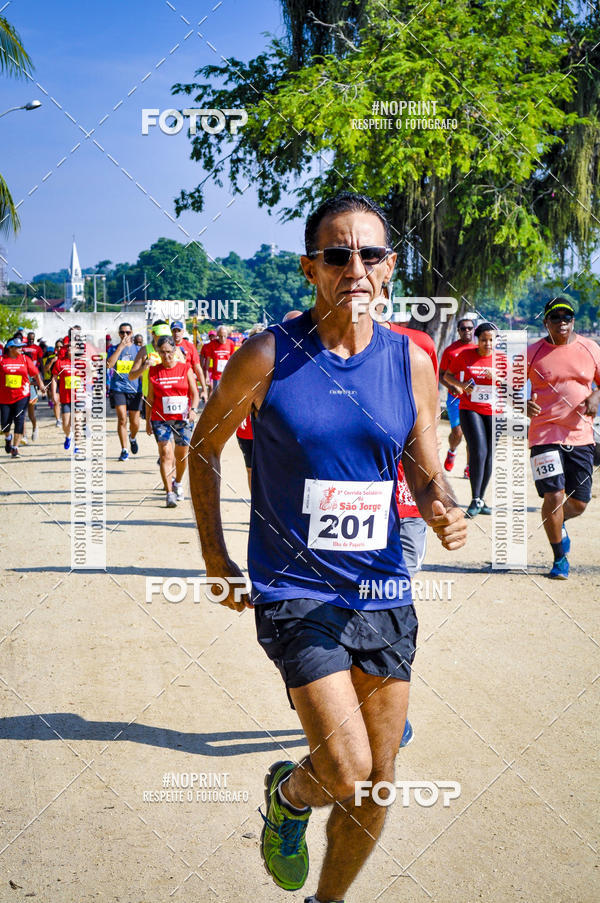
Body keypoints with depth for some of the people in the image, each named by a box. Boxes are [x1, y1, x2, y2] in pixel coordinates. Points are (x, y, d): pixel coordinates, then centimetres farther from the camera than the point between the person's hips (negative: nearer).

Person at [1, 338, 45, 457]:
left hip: (21, 396, 0)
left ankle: (15, 448, -6)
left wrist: (41, 386, -2)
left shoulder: (25, 359, 3)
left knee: (19, 421, -12)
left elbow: (35, 373, 10)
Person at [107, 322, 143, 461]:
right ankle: (124, 450, -5)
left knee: (135, 422, 3)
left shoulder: (138, 349, 11)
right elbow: (109, 364, -12)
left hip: (135, 389, 2)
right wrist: (121, 347, -13)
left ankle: (132, 438, 36)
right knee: (122, 418, -13)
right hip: (118, 388, -1)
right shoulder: (113, 349, 7)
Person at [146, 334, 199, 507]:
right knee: (165, 454, -12)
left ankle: (178, 483, 39)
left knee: (182, 455, 11)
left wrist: (193, 409, -18)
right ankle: (170, 493, -15)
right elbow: (150, 397, 10)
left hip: (183, 418, 1)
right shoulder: (153, 371, 5)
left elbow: (194, 392, -1)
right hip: (160, 419, 0)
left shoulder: (185, 369, 2)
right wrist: (148, 420, 9)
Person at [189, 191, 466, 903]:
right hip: (293, 588, -4)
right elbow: (205, 445, 5)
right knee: (345, 771, -16)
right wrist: (215, 559, 3)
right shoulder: (268, 356, -8)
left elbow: (425, 474, 9)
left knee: (377, 785, 10)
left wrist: (443, 512, -14)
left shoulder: (410, 362, 1)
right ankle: (287, 792, 20)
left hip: (382, 590, 4)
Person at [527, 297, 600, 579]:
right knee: (554, 497, -12)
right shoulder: (533, 353, -2)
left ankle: (559, 524, 42)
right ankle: (559, 558, 7)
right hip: (545, 436, -3)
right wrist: (523, 403, -17)